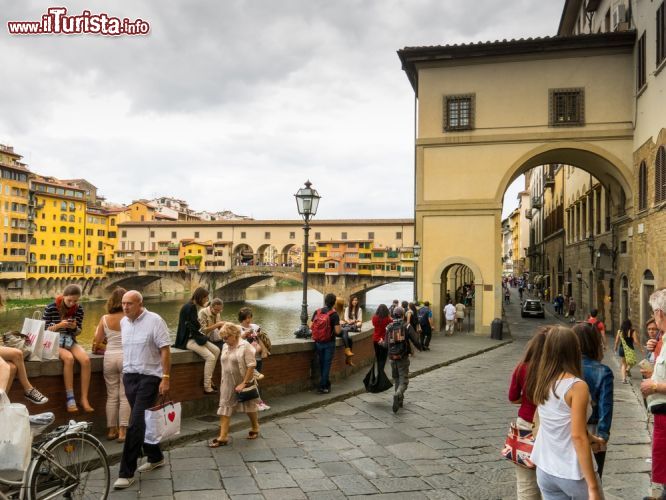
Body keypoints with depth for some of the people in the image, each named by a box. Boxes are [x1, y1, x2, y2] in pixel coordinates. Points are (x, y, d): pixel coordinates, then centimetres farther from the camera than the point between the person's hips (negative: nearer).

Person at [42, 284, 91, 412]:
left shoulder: (79, 309, 1)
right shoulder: (50, 308, -9)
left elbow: (78, 332, 8)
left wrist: (74, 327, -15)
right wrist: (59, 325, -22)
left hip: (71, 341, 3)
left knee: (86, 360, -27)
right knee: (69, 358, -35)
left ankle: (84, 399, -21)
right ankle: (70, 398, -27)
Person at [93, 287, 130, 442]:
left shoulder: (105, 319, 0)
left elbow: (97, 340, 6)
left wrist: (97, 329, 26)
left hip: (109, 357, 3)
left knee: (111, 396, 12)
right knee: (125, 396, 2)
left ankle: (112, 430, 18)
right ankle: (122, 431, 2)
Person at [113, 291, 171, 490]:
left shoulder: (154, 321, -13)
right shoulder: (123, 322, 7)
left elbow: (165, 350, -14)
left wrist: (166, 378, -18)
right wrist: (125, 372, 14)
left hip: (148, 377, -7)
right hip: (129, 376, 7)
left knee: (136, 424, -8)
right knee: (142, 421, 16)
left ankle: (126, 473, 0)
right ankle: (155, 457, 34)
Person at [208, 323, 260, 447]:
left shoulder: (245, 346, -17)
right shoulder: (225, 346, 4)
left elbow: (251, 366, -21)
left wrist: (244, 383, -23)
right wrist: (223, 380, 12)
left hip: (243, 383, -5)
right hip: (228, 384, 6)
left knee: (249, 406, 13)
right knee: (225, 408, 0)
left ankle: (255, 429, 34)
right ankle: (223, 437, 3)